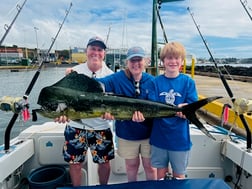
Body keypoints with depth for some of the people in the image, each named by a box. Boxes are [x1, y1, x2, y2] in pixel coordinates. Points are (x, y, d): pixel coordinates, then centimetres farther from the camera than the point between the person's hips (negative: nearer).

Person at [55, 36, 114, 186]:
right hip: (76, 125, 1)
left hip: (101, 127, 0)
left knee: (104, 162, 14)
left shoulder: (110, 75, -3)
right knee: (75, 163, 12)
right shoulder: (75, 72, -1)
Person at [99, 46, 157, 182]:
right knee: (131, 166, 21)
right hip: (126, 133, 0)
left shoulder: (151, 81, -6)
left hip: (148, 132, 0)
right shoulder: (118, 78, -8)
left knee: (149, 166, 16)